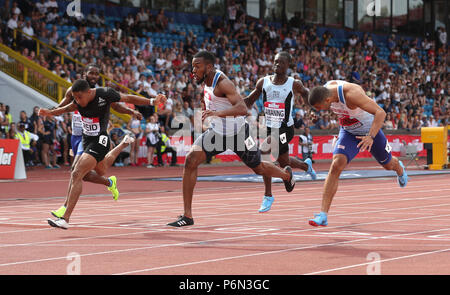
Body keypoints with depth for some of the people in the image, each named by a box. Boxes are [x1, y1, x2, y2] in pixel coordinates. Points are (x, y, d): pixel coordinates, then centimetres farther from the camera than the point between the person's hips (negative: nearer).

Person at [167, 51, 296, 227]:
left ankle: (286, 174, 54)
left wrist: (218, 113, -54)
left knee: (259, 168, 17)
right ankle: (187, 216, -14)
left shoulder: (222, 83, -28)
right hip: (217, 132, 6)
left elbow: (243, 108, -42)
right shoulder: (207, 81, -3)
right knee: (191, 161, -16)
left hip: (238, 133, -6)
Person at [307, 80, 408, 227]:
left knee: (388, 164, 22)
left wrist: (371, 137, -52)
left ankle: (399, 168, 64)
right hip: (348, 132, 4)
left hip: (371, 129, -4)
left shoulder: (352, 93, -39)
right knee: (336, 165, -21)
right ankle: (323, 215, -25)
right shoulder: (326, 90, -18)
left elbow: (381, 113, -42)